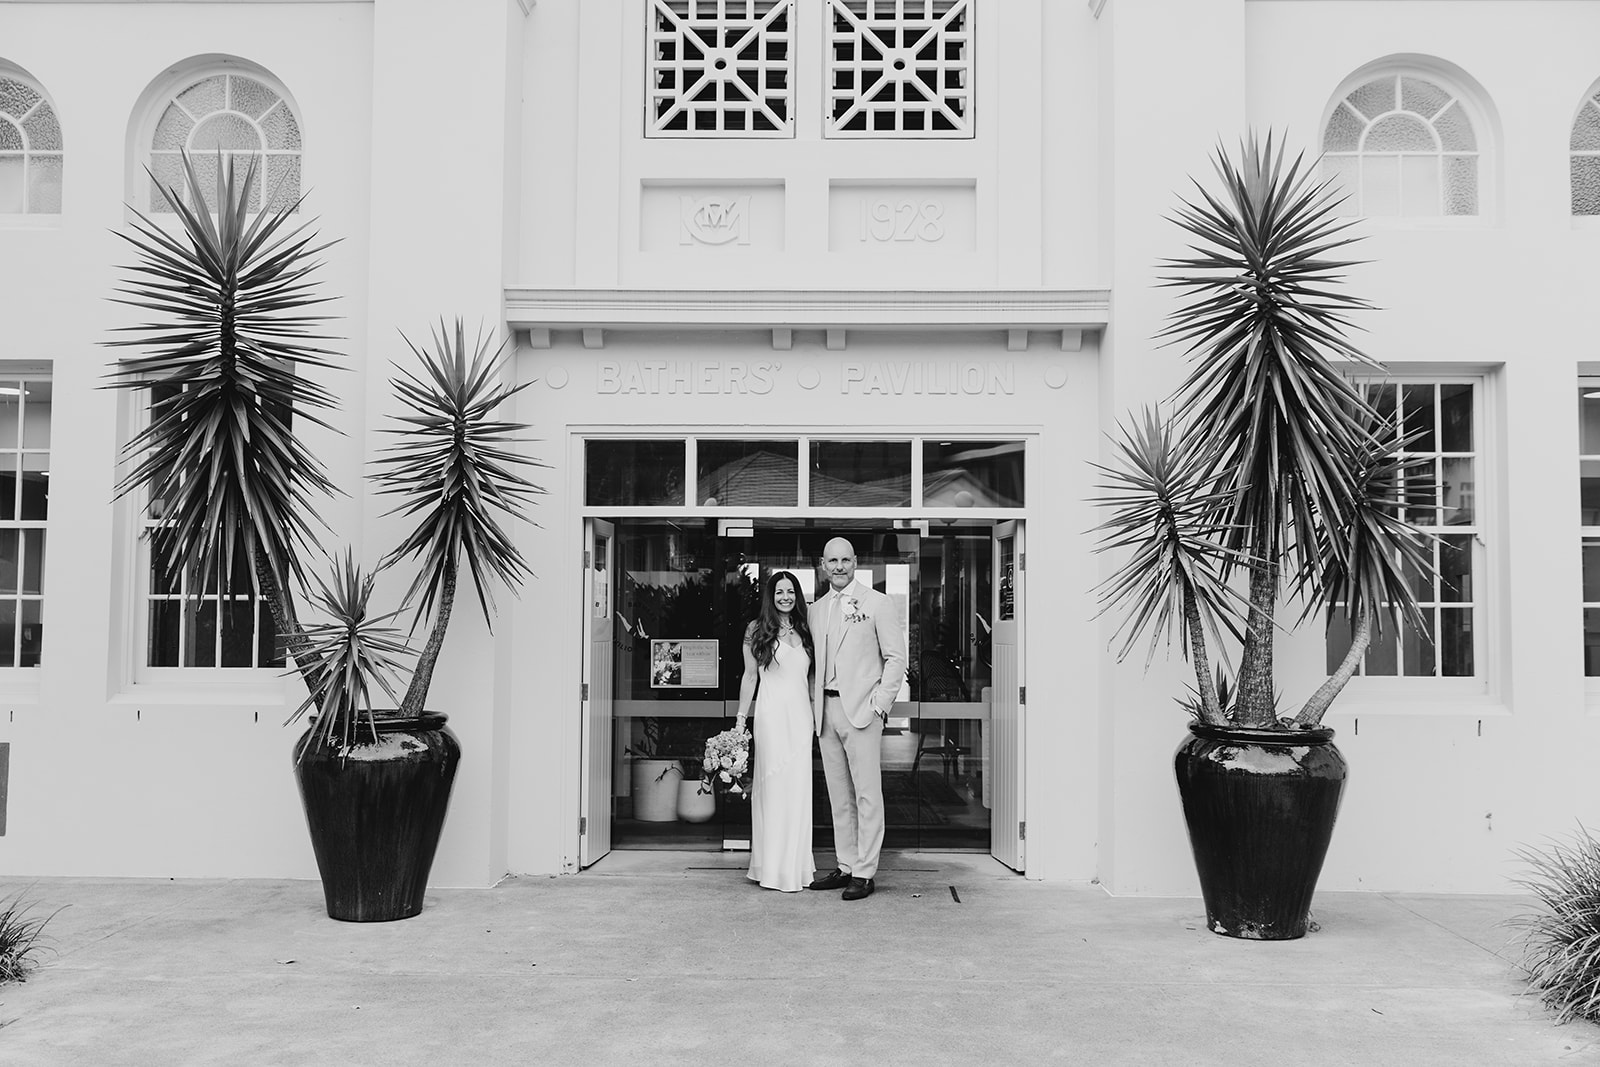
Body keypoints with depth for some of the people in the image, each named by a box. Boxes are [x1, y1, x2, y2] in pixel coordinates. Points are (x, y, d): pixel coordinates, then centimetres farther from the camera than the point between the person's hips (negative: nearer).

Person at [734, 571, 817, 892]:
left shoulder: (804, 631, 13)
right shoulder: (757, 630, 4)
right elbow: (750, 676, 5)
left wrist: (817, 712, 10)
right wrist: (741, 718, 2)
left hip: (801, 715, 3)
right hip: (771, 715, -3)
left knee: (798, 788, 4)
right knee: (771, 787, -2)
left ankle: (795, 864, 13)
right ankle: (773, 867, 5)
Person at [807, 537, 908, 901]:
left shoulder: (876, 602, 0)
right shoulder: (816, 609, 15)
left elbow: (896, 657, -2)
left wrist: (880, 704, -9)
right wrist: (815, 705, 8)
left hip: (862, 710, -5)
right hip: (826, 710, 5)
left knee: (866, 793, -4)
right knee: (839, 795, 10)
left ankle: (865, 873, 0)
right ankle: (845, 866, 17)